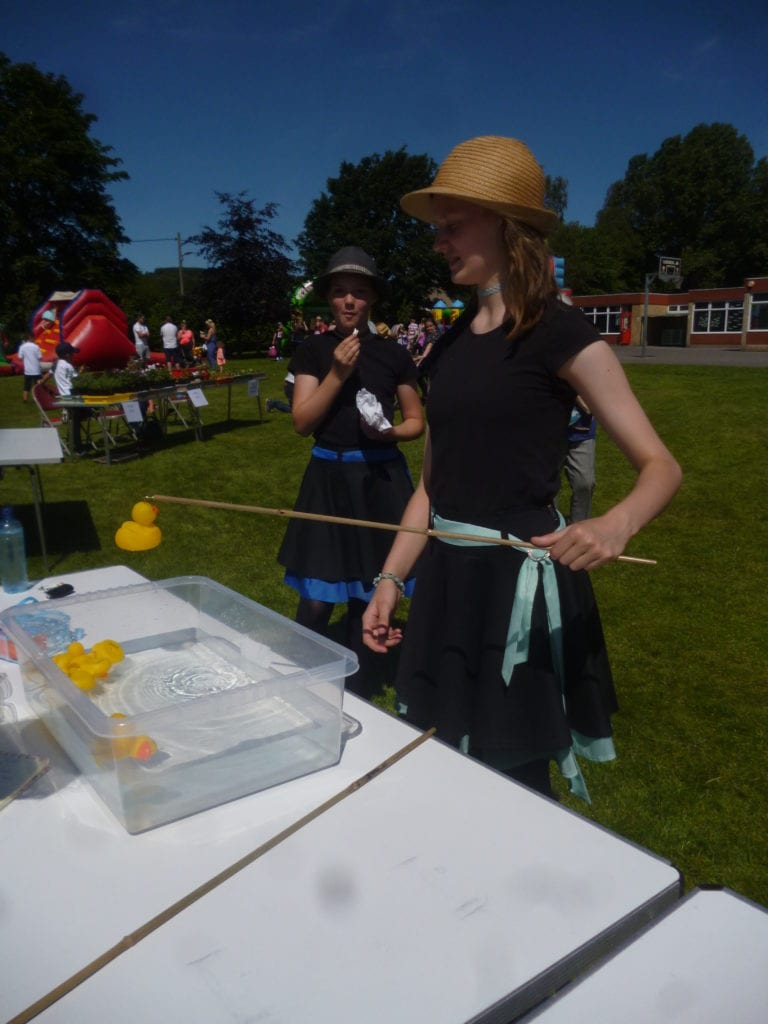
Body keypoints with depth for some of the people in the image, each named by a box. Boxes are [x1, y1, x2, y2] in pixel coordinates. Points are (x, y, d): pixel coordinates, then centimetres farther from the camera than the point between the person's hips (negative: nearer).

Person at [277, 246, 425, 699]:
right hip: (329, 478, 0)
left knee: (368, 597, 10)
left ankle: (359, 692, 28)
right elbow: (302, 422, -6)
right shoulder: (314, 350, 1)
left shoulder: (393, 355, 2)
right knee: (316, 601, -2)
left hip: (381, 479, 1)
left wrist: (390, 431, -12)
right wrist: (337, 374, -15)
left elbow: (417, 421, 9)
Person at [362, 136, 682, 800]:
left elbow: (661, 466, -11)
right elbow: (433, 483, 11)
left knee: (513, 781, 9)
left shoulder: (560, 333, -12)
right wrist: (390, 579, 6)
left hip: (519, 582, -6)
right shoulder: (452, 341, 8)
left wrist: (616, 525, -32)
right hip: (449, 580, 7)